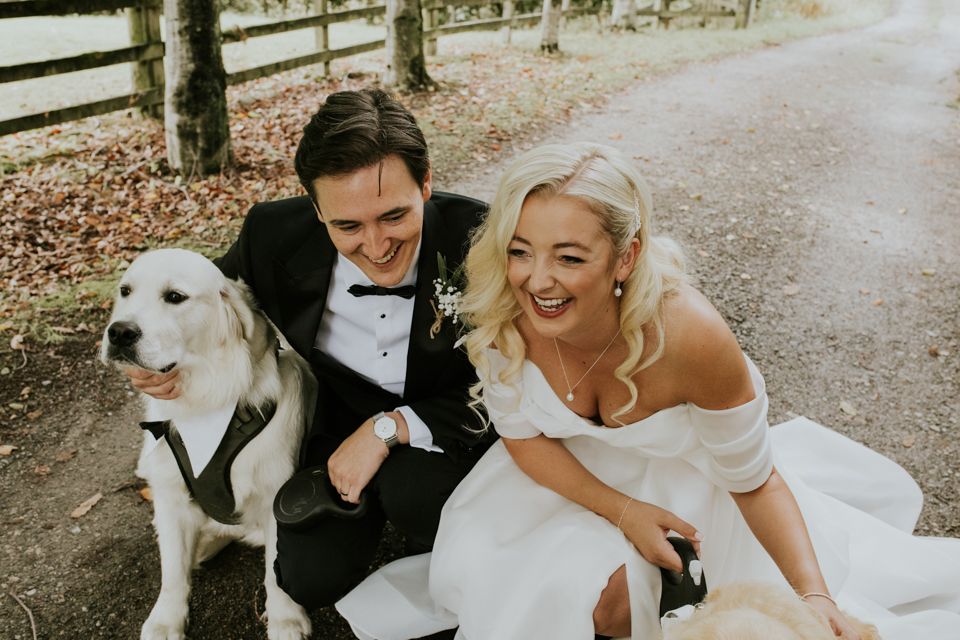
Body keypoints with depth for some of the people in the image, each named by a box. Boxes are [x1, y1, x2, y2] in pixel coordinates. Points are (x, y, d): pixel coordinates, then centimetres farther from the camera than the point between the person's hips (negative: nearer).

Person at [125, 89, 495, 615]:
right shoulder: (276, 233, -20)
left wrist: (390, 429, -32)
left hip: (447, 426, -2)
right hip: (342, 417, 3)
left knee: (414, 488, -33)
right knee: (312, 579, -8)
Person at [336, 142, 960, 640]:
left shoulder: (689, 334, -37)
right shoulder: (501, 315, -28)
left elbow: (754, 483, -20)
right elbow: (522, 436, -10)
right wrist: (623, 512, -21)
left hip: (687, 472, -1)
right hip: (578, 472, 2)